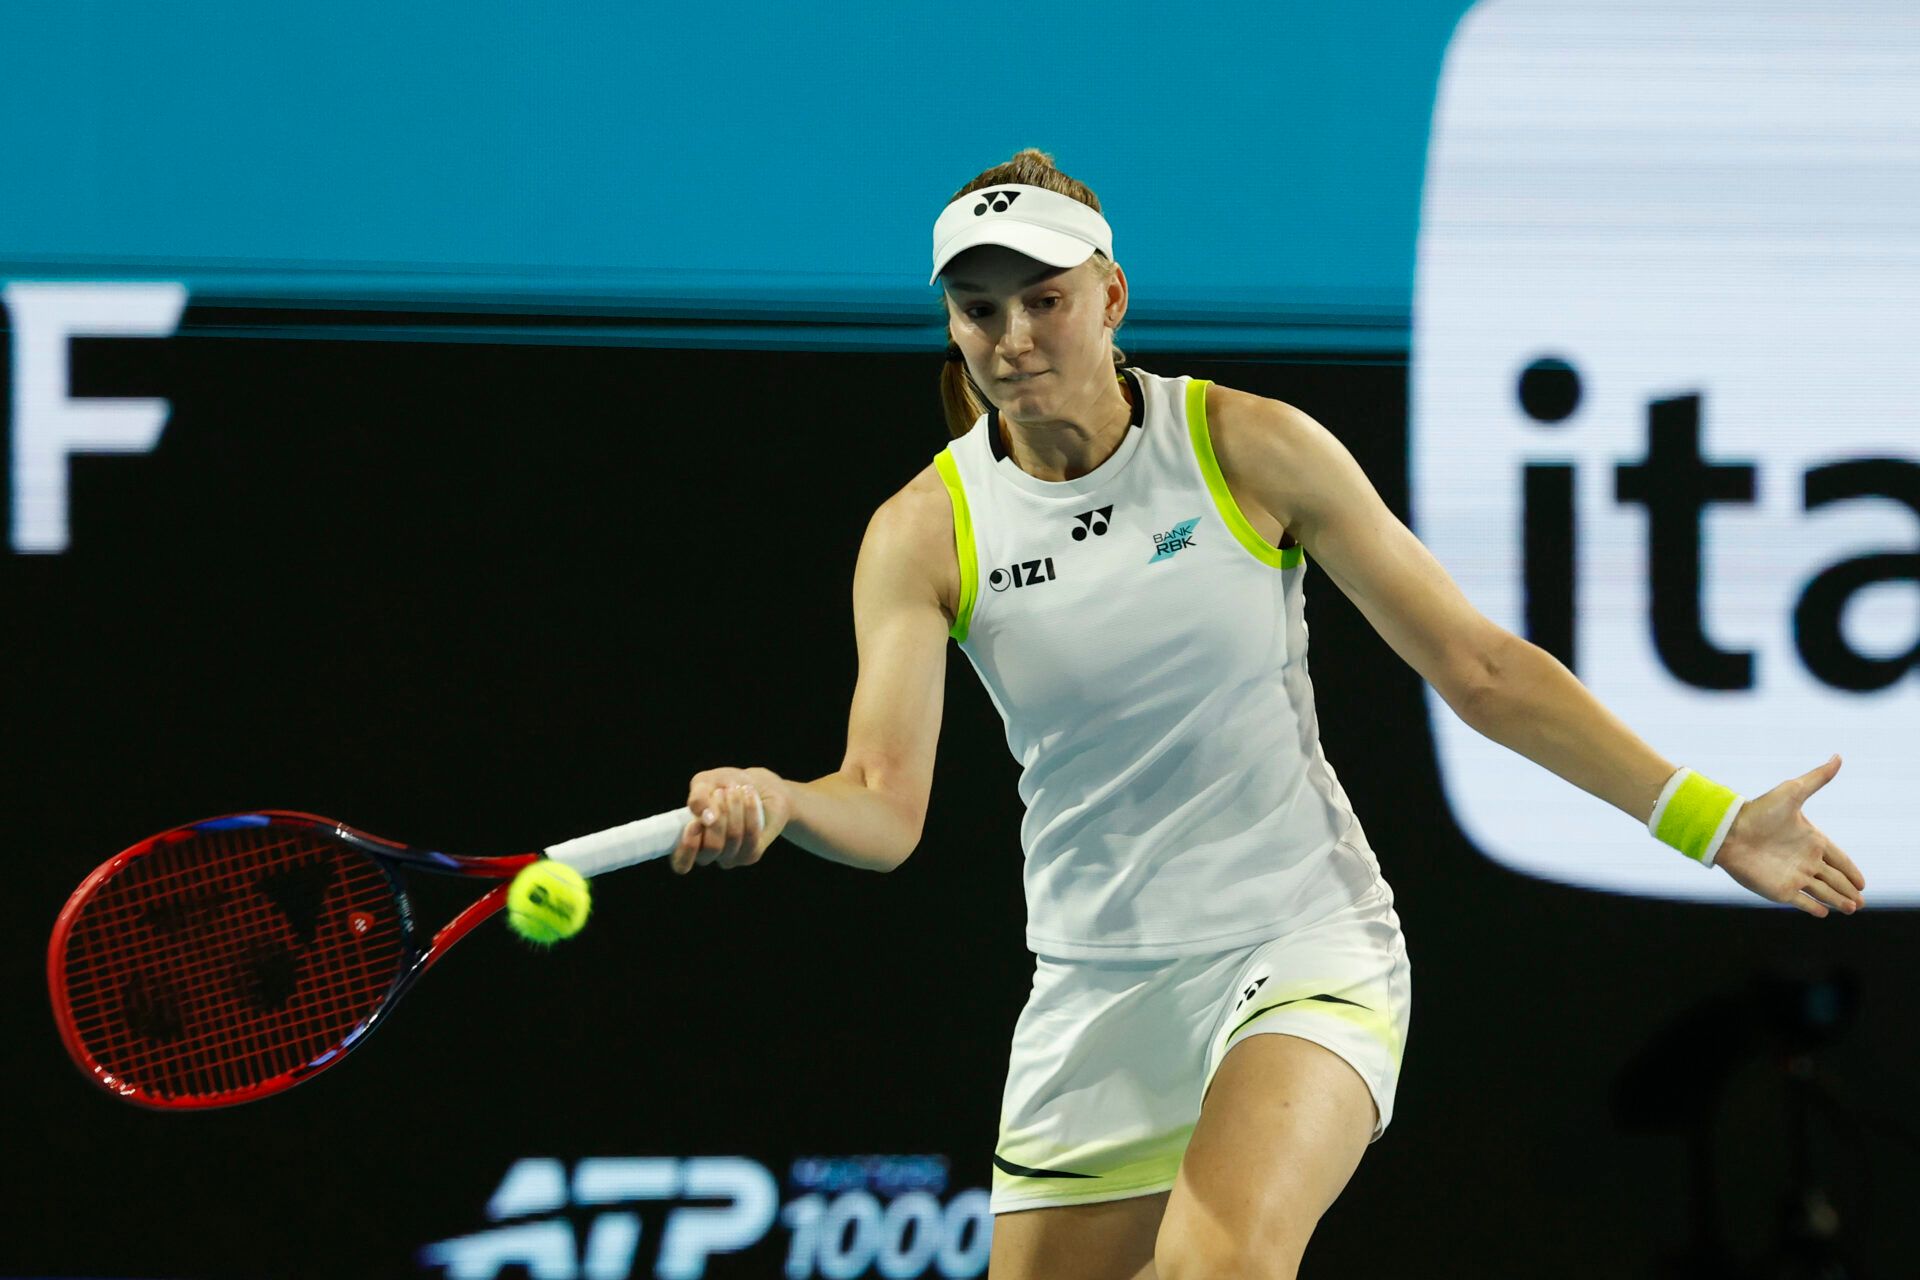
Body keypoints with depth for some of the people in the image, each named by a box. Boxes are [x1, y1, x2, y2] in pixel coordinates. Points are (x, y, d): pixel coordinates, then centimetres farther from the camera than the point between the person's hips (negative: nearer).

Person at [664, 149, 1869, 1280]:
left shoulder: (1252, 450, -6)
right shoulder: (925, 532, -3)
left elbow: (1480, 668, 0)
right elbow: (884, 807, -11)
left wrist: (1707, 819, -2)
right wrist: (774, 802, -35)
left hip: (1307, 949, -3)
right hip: (1094, 991, 3)